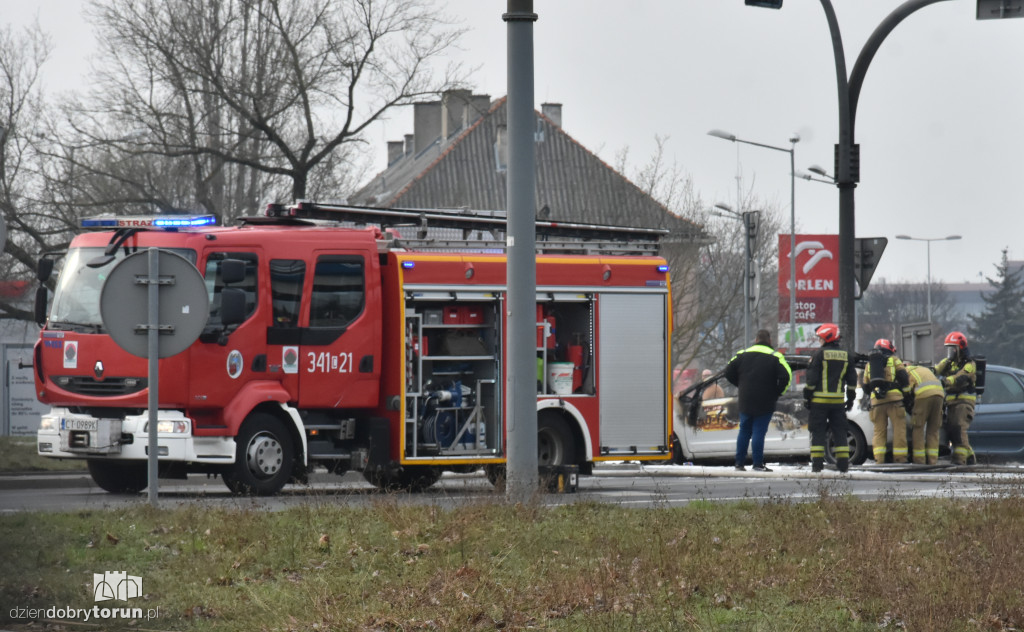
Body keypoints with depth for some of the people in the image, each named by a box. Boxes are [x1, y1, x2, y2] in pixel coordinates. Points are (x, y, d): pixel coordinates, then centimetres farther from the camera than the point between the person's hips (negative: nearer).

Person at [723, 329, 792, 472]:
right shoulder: (775, 357, -5)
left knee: (744, 431, 12)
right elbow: (786, 376, -13)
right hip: (765, 404, -3)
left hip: (745, 401, 3)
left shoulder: (742, 354, 5)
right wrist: (777, 392, 0)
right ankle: (758, 464, -3)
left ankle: (739, 463, 13)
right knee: (759, 432, -2)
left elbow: (729, 373, 6)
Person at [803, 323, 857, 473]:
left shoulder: (820, 353, -7)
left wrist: (807, 396, -2)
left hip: (820, 399, -4)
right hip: (838, 401, 4)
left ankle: (817, 462, -6)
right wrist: (851, 398, 19)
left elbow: (811, 377, -9)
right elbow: (852, 379, 13)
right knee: (839, 432, 9)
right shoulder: (845, 355, 9)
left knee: (818, 432, -1)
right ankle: (843, 463, 6)